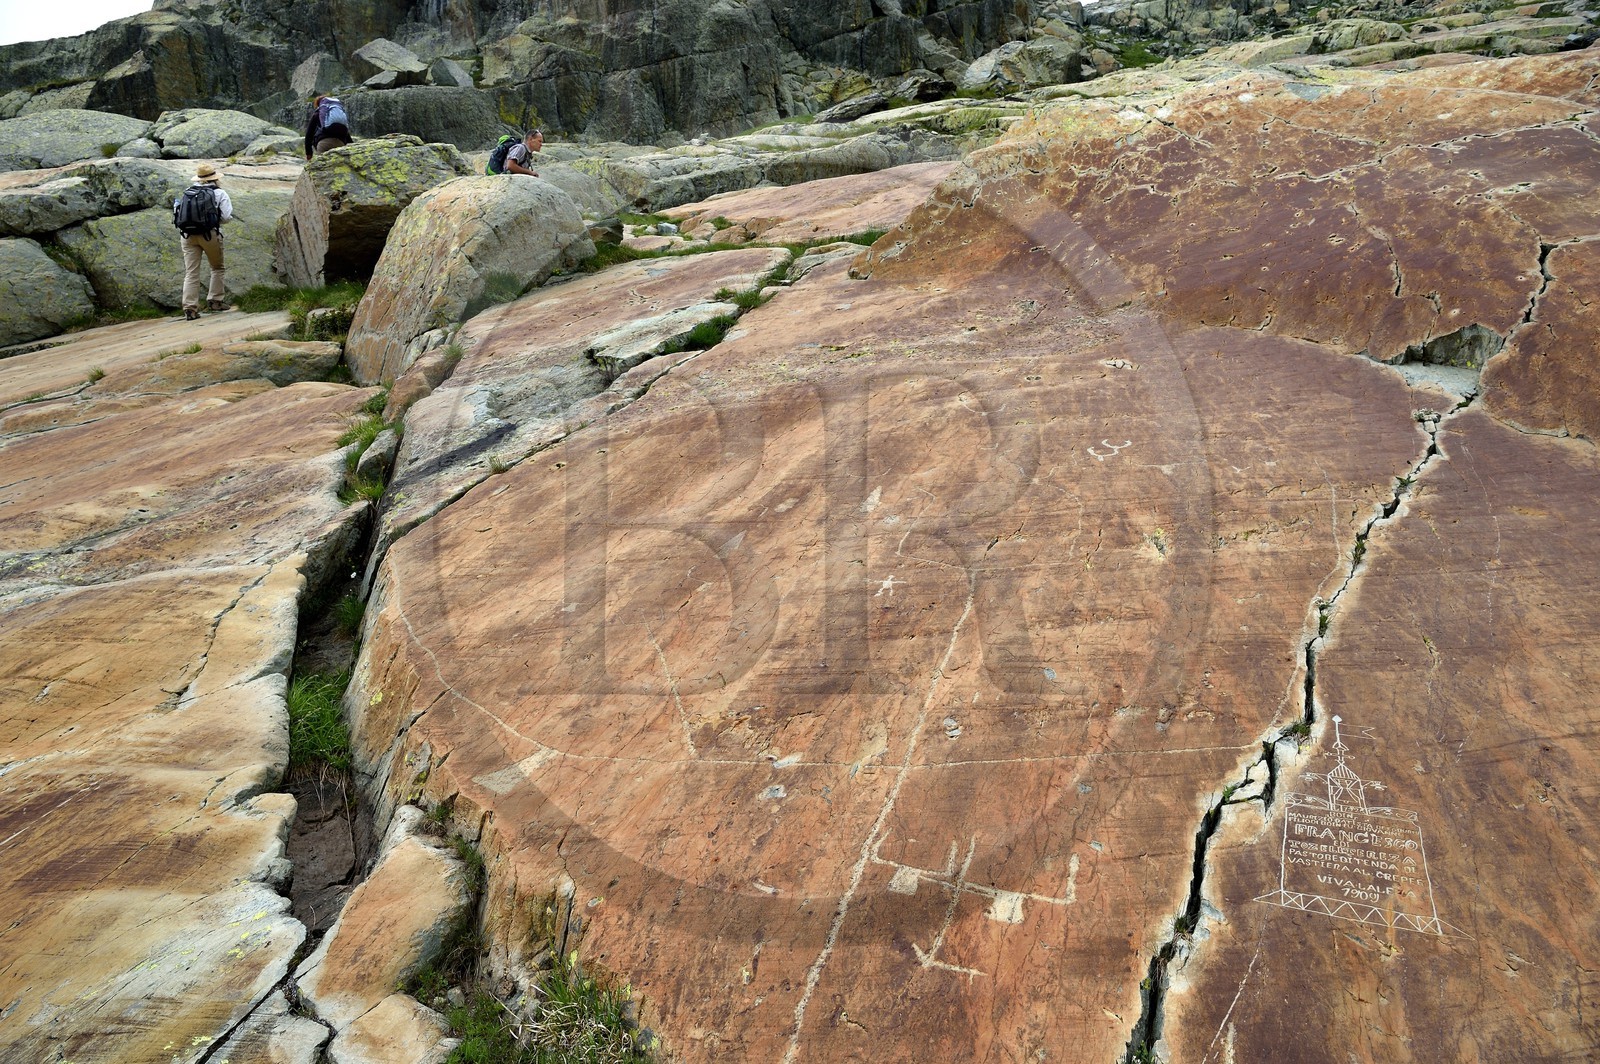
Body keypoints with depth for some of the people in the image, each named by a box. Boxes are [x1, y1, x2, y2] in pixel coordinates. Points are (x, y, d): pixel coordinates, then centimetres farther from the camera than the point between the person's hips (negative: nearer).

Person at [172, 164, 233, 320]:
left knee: (191, 272, 2)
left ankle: (190, 308, -4)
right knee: (218, 268, 18)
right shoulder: (219, 194, -1)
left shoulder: (187, 193, 9)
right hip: (210, 235, -3)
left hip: (188, 235, 3)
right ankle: (215, 300, 14)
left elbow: (179, 215, 5)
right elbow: (226, 217, -7)